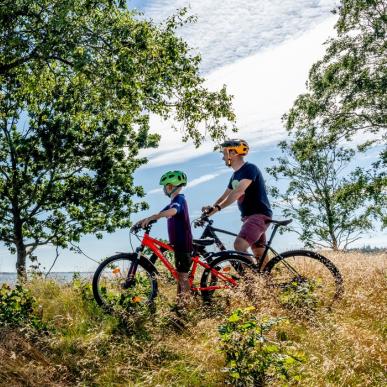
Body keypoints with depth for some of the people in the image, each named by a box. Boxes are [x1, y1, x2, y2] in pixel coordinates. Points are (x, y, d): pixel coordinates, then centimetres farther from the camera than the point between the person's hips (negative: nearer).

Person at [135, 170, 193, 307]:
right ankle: (180, 303, 20)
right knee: (180, 273, 13)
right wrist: (144, 221, 11)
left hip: (183, 242, -10)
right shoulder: (174, 202, 18)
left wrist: (149, 218, -43)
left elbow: (172, 211, -36)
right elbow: (160, 214, 22)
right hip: (178, 242, 10)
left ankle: (185, 303, -6)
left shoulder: (179, 199, -14)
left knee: (182, 274, -9)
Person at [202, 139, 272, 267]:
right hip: (248, 216, 10)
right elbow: (225, 195, 16)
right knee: (260, 255, 9)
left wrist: (218, 207, -32)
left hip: (259, 214, -9)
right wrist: (211, 207, -1)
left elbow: (238, 191, -26)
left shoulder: (250, 169, -13)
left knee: (239, 245, -24)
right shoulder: (235, 175, 16)